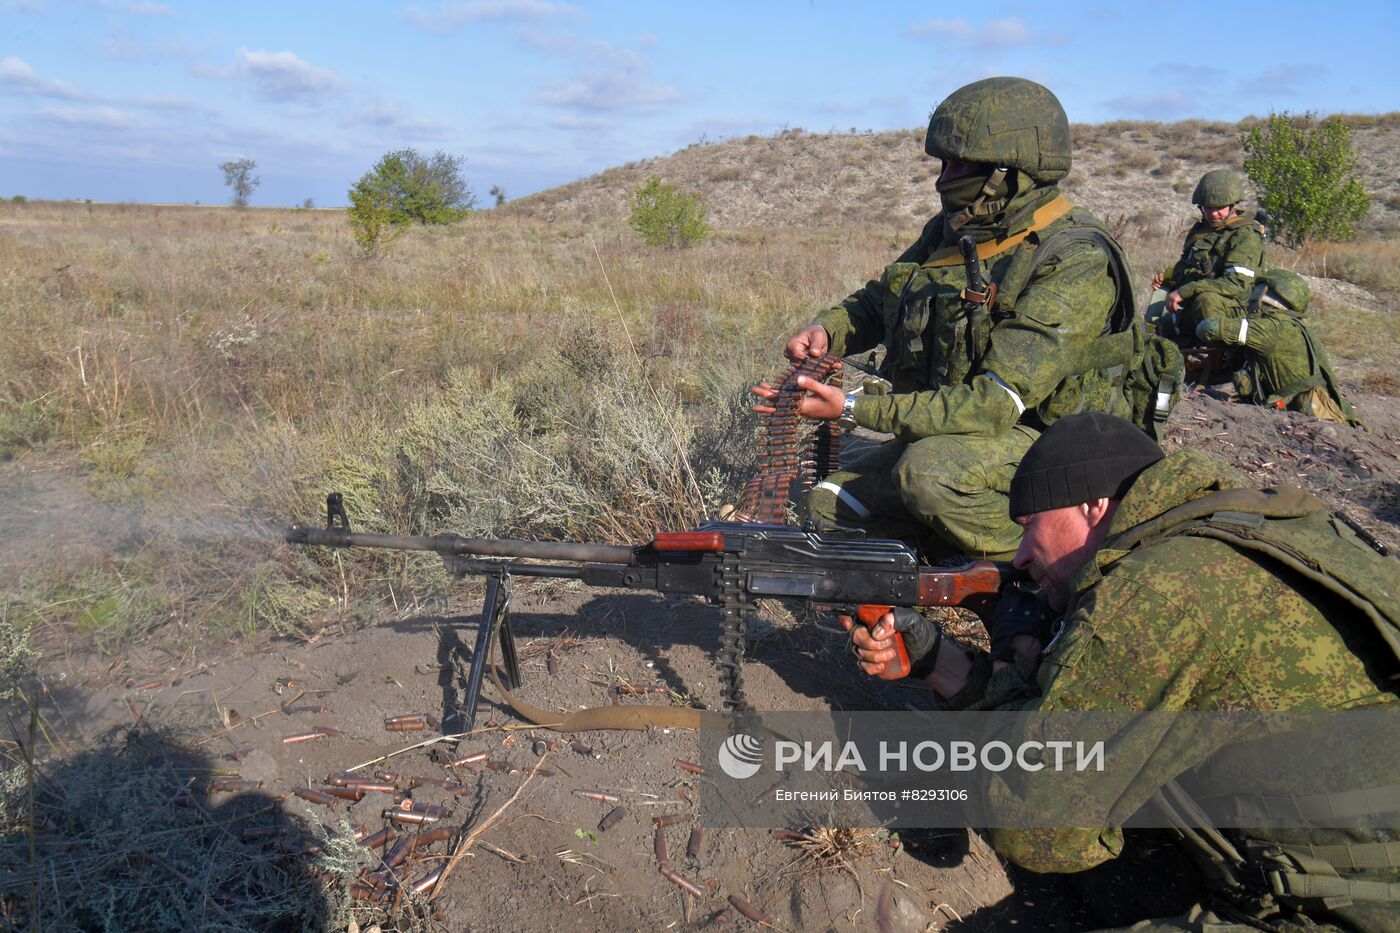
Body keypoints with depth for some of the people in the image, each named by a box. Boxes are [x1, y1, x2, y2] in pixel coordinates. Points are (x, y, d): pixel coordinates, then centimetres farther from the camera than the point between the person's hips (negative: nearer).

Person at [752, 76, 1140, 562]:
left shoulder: (1076, 262, -20)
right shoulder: (952, 231, 5)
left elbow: (997, 404, -28)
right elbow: (875, 302, 21)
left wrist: (851, 409, -29)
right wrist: (827, 329, -4)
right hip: (947, 434, 7)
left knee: (928, 469, -35)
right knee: (826, 507, -5)